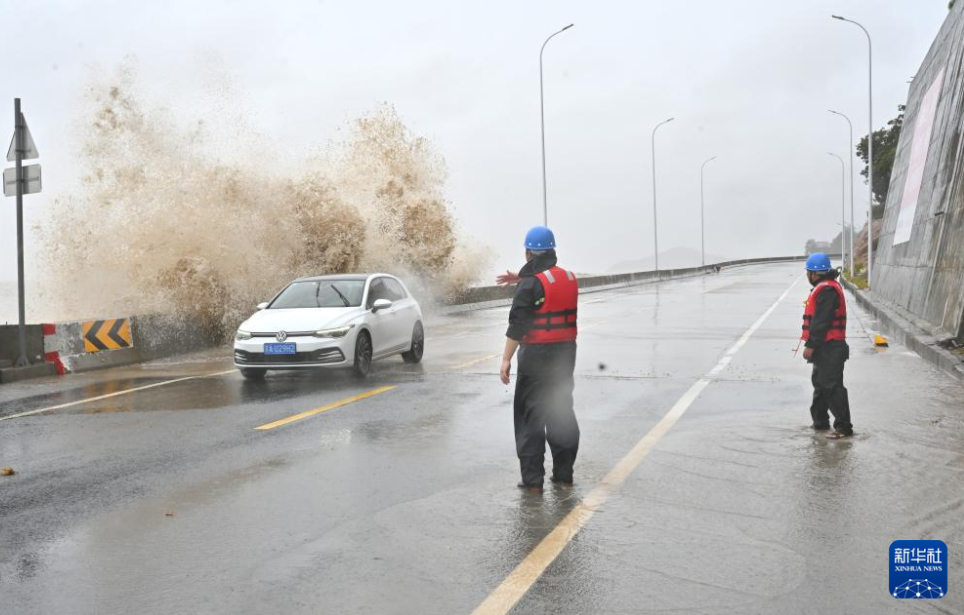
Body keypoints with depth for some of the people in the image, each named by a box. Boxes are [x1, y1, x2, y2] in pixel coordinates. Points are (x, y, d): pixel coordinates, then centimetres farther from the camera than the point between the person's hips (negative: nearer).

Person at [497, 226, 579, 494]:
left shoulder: (531, 284, -14)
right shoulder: (569, 278, 8)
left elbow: (517, 325, -18)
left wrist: (506, 359, -15)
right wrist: (521, 281, 25)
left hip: (537, 355, -7)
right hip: (566, 354, 7)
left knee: (530, 416, 1)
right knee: (562, 412, 15)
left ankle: (532, 479, 1)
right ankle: (564, 473, 21)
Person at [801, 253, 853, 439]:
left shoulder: (826, 290, -18)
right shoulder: (825, 288, 17)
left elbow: (821, 321, -24)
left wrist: (810, 345, -23)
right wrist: (812, 345, 20)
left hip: (829, 348, -12)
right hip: (825, 348, 12)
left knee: (832, 386, -9)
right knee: (820, 383, 20)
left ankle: (843, 427, -7)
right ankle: (819, 421, 31)